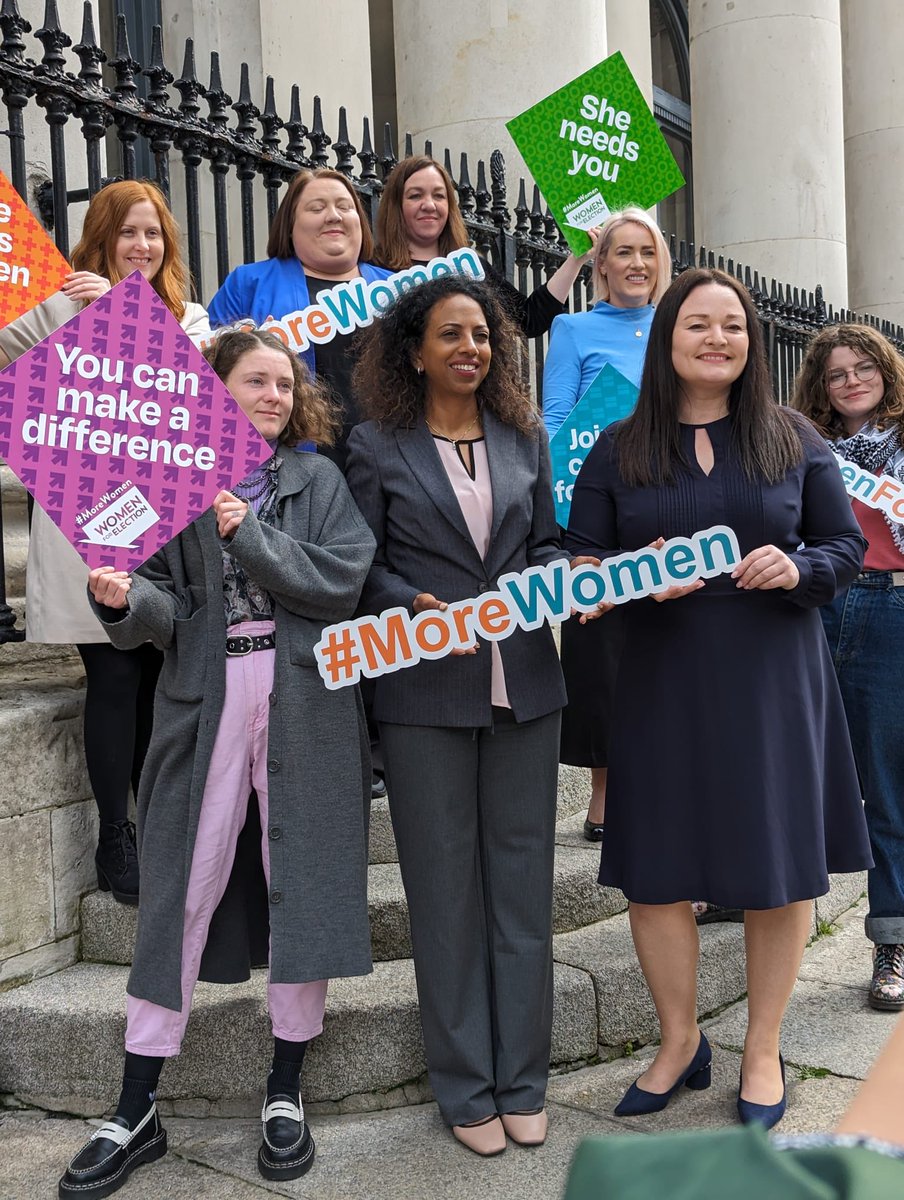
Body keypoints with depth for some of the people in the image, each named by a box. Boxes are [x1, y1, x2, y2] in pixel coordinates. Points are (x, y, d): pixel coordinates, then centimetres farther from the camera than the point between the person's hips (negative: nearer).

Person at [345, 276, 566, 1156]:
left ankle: (521, 1079, 24)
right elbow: (362, 565, -2)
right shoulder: (377, 448, 1)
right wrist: (418, 608, -19)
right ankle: (466, 1085, 21)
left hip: (525, 685, 3)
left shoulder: (525, 440, 12)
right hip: (426, 694, -3)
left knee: (523, 877, 9)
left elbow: (545, 543, 14)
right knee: (446, 886, 6)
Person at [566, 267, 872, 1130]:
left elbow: (846, 544, 7)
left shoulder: (793, 440, 5)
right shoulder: (617, 450, 5)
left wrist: (798, 568, -15)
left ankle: (762, 1050, 27)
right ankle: (679, 1041, 28)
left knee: (780, 866, 6)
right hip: (661, 682, 0)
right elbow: (583, 565, 4)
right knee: (653, 870, 5)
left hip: (773, 678, 0)